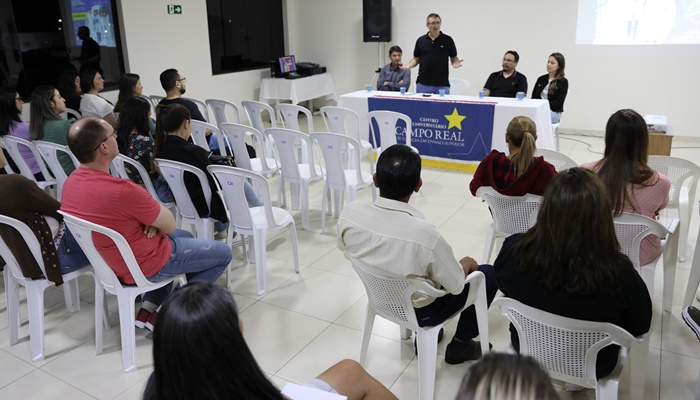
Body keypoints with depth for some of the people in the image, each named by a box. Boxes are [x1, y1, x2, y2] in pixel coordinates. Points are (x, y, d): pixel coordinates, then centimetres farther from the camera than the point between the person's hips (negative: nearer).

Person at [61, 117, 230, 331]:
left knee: (184, 236, 31)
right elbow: (170, 225, -19)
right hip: (145, 267, -8)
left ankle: (149, 309, 21)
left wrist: (151, 217, -10)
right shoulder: (122, 190, -35)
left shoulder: (70, 182, -7)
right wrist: (156, 210, 1)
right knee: (223, 253, 8)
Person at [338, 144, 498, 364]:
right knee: (488, 274, 14)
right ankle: (460, 345, 29)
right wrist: (466, 264, 2)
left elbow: (344, 247, 0)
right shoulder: (424, 233, -37)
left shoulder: (350, 212, -24)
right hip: (420, 310, -5)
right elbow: (456, 286, -20)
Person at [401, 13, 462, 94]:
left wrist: (455, 63, -15)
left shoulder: (448, 40, 2)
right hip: (423, 84, 2)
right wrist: (409, 65, -7)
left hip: (442, 85, -1)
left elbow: (454, 58, 7)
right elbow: (416, 59, 12)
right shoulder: (421, 40, 7)